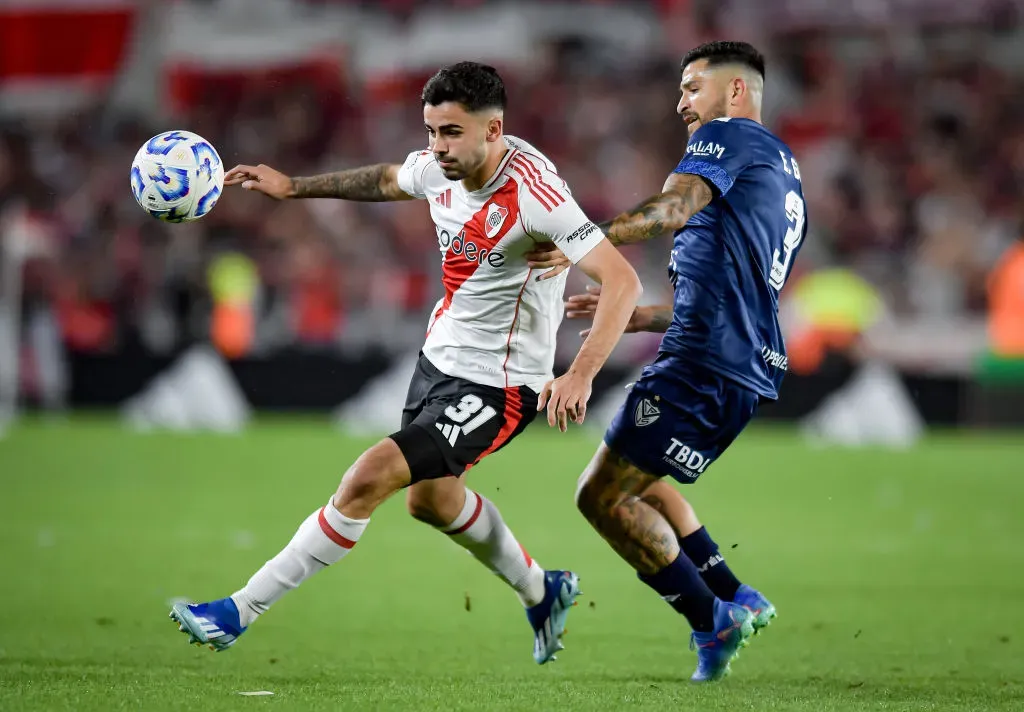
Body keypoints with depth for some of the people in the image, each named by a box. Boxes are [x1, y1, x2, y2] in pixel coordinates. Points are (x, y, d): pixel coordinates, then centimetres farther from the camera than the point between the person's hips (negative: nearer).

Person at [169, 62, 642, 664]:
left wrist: (580, 375, -41)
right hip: (440, 356, 9)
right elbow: (388, 180, 20)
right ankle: (543, 594, 50)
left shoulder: (535, 193, -28)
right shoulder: (440, 168, -6)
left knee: (369, 478, -18)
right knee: (432, 499, 27)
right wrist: (295, 186, 15)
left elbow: (623, 281, -32)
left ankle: (239, 613, -11)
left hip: (498, 385, -9)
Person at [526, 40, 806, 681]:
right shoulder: (785, 179, 27)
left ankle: (712, 621, -2)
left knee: (603, 496, -5)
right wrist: (630, 314, 27)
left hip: (704, 364, -10)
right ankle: (737, 599, 19)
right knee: (638, 480, 27)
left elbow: (673, 210, -22)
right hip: (751, 369, 10)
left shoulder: (732, 136, -2)